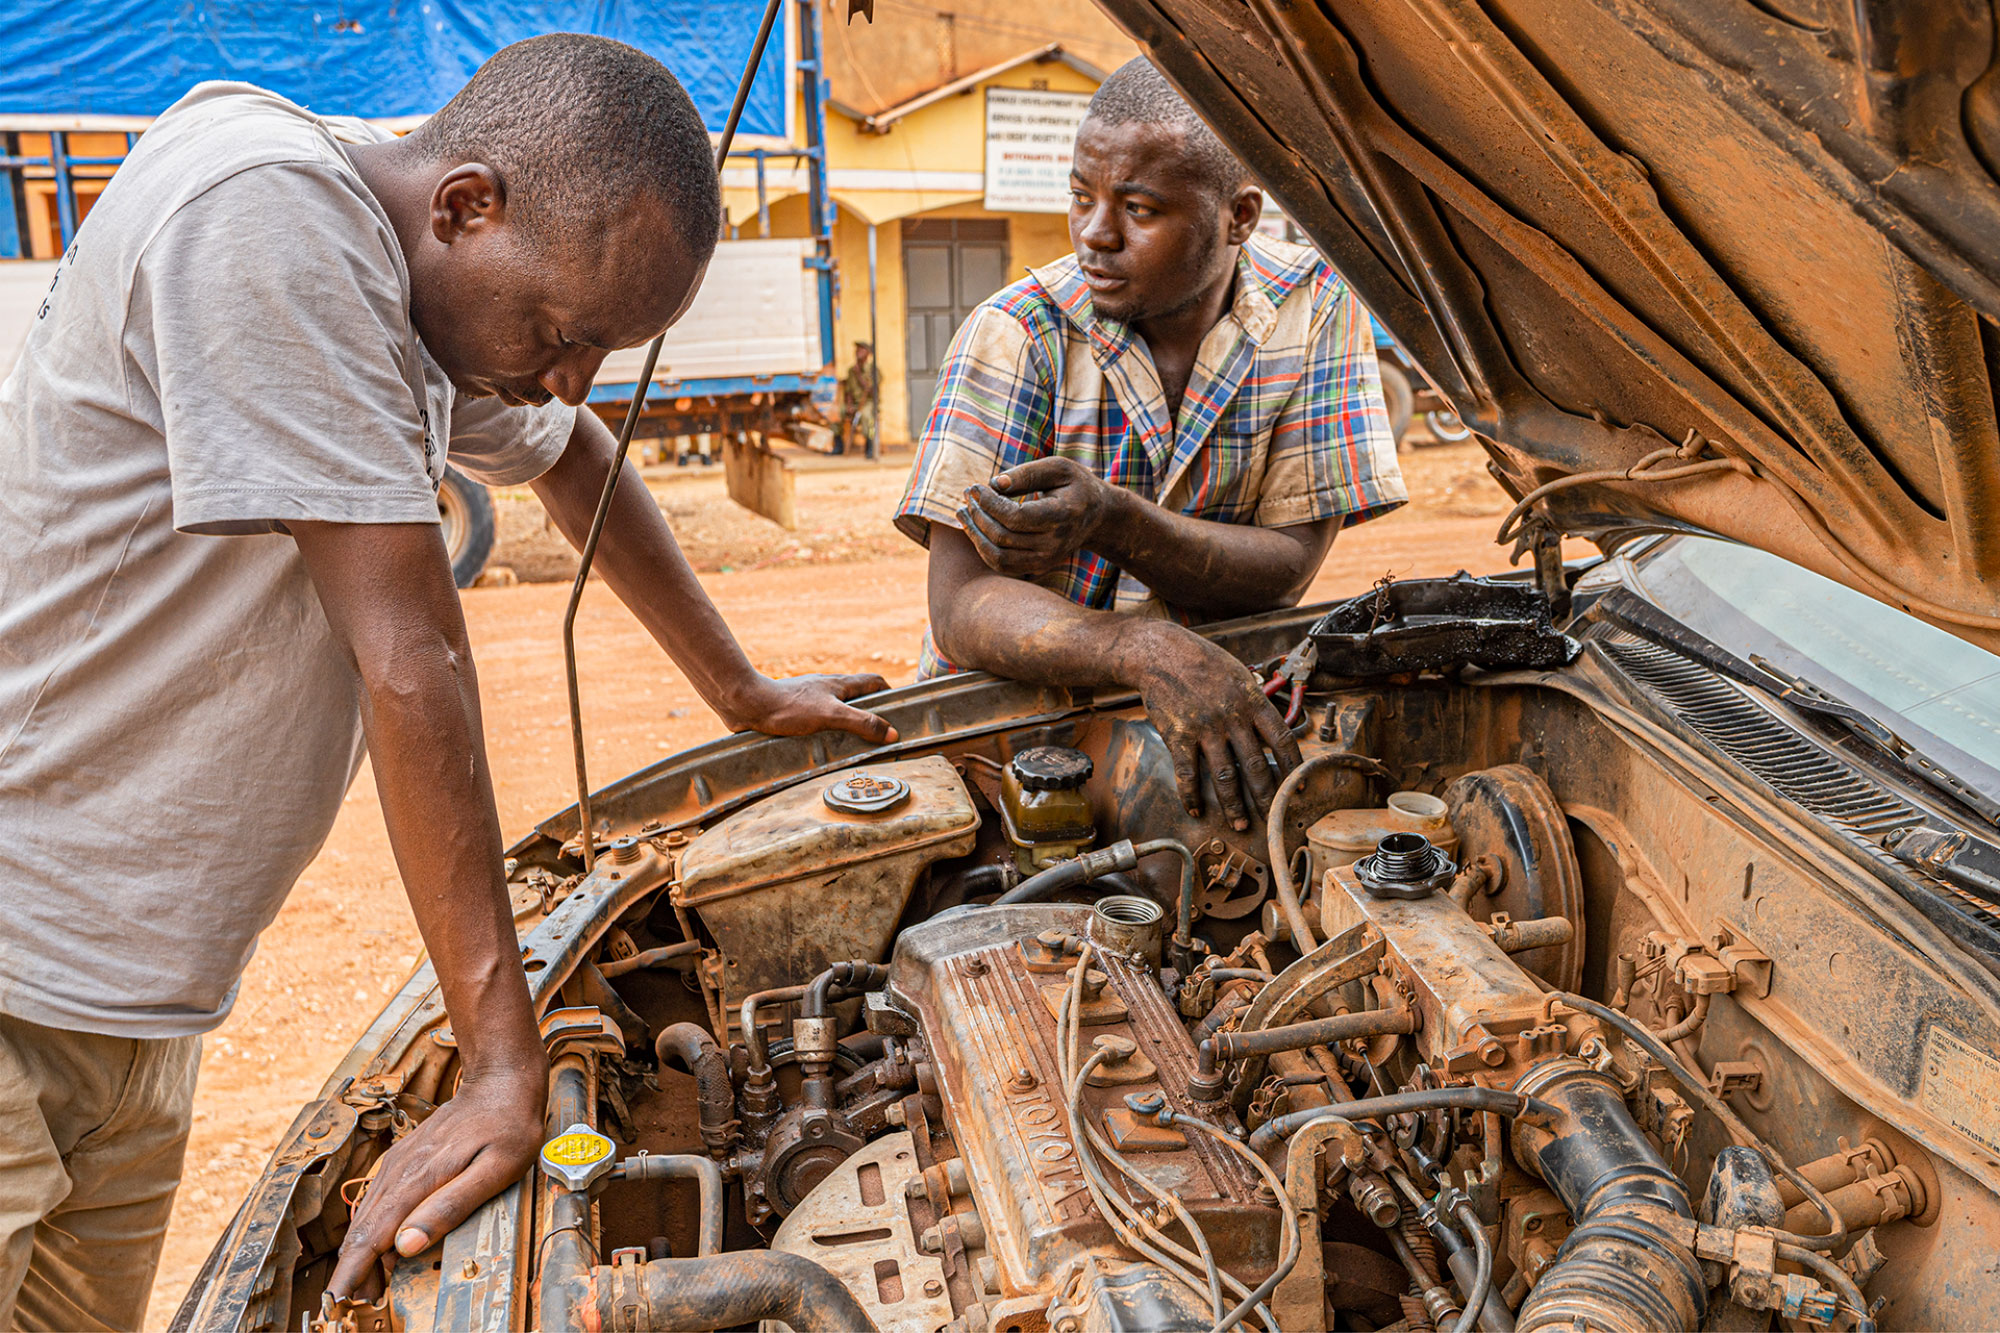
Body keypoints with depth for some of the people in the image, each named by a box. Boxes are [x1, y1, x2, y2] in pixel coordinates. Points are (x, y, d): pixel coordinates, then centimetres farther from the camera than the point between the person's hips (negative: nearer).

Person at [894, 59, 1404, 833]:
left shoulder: (1314, 309, -6)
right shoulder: (1014, 334, -12)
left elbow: (1288, 570, -10)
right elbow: (962, 603, -20)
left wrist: (1114, 522, -29)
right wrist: (1147, 651, -40)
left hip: (1226, 696, 2)